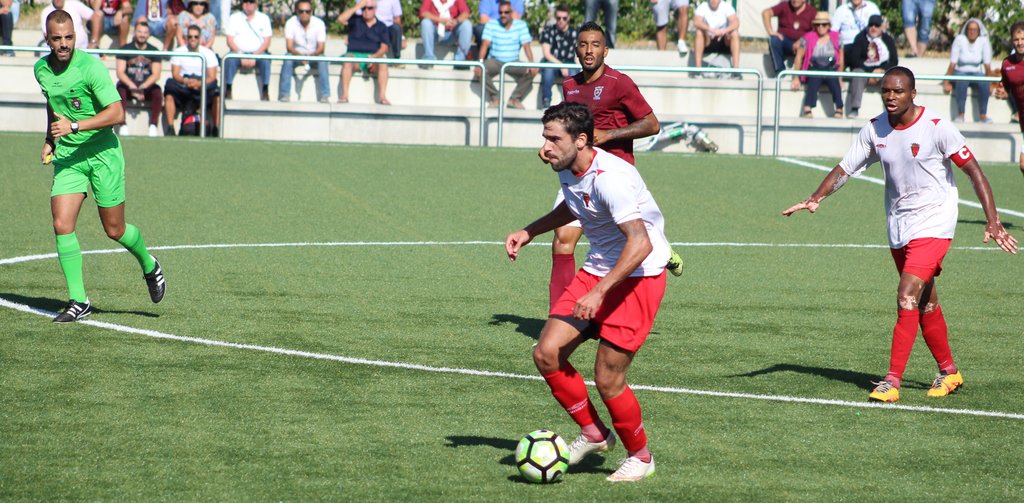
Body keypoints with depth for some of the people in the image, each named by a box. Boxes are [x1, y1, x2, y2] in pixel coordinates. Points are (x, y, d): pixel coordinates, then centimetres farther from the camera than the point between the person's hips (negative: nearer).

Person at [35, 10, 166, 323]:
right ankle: (78, 301, -5)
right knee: (62, 225, -10)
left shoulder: (91, 66, -18)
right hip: (67, 156, 5)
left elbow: (117, 113, -25)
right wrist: (50, 139, 16)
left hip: (102, 153, -5)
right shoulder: (41, 69, 2)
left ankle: (149, 266, 35)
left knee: (114, 230, 4)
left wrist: (74, 126, -31)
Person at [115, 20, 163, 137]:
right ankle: (123, 126, -35)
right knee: (121, 89, -34)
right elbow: (120, 72, -3)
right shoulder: (125, 49, 7)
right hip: (128, 85, -1)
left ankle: (153, 126, -31)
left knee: (157, 91, -31)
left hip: (147, 87, 1)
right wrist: (132, 86, -20)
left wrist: (143, 87, -18)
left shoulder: (154, 51, 10)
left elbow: (156, 74, 0)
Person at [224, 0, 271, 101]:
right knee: (230, 60, -32)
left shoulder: (264, 18, 8)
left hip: (258, 53, 0)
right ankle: (228, 91, -30)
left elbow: (267, 41, 1)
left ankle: (265, 94, -30)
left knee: (266, 61, -32)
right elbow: (230, 41, 0)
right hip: (238, 52, 0)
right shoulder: (234, 18, 8)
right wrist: (241, 55, -15)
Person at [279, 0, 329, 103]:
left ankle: (324, 96, -33)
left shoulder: (319, 23, -11)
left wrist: (311, 55, -37)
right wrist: (300, 56, -39)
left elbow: (321, 48, -15)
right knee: (288, 58, -32)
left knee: (322, 60, -32)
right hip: (297, 54, 0)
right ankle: (284, 95, -33)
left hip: (314, 56, 0)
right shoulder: (290, 23, -11)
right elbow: (289, 46, -19)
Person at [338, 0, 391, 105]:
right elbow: (341, 19, -7)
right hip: (355, 55, 0)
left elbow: (384, 47, 3)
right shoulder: (355, 21, 12)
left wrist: (375, 57, -18)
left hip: (373, 56, 0)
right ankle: (344, 95, -39)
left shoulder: (381, 27, 12)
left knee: (383, 63, -31)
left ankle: (382, 96, -36)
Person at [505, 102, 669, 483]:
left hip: (639, 277, -8)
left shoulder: (609, 178, -27)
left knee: (607, 378, -8)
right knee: (546, 354, -4)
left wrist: (599, 292, -34)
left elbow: (640, 244, -33)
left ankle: (640, 457, 16)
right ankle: (593, 433, 15)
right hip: (597, 270, 8)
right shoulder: (568, 170, 1)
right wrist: (529, 232, 15)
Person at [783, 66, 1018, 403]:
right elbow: (845, 169, 5)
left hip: (933, 224, -6)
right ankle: (948, 371, 31)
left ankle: (892, 381, -18)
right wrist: (816, 198, -13)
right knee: (925, 304, 15)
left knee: (907, 297, -18)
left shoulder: (937, 127, -15)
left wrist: (992, 221, -19)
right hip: (898, 226, 6)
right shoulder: (875, 129, 0)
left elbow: (973, 171, -13)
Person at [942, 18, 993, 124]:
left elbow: (987, 66, -4)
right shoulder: (959, 40, -9)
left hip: (976, 73, 2)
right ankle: (960, 115, -40)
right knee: (962, 80, -38)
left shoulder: (983, 41, -3)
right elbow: (952, 64, -11)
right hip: (960, 72, -2)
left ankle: (983, 115, -30)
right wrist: (947, 83, -17)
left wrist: (990, 83, -14)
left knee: (984, 82, -32)